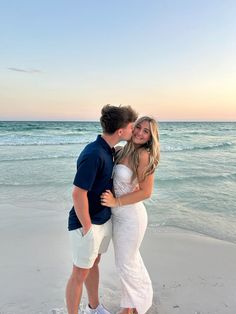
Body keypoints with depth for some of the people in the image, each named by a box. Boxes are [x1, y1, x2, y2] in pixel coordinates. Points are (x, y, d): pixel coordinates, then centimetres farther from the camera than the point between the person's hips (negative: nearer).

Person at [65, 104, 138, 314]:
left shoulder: (108, 150, 1)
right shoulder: (94, 154, -27)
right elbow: (78, 194, -26)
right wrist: (87, 228, -18)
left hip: (105, 220, 9)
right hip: (87, 224, -9)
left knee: (94, 264, 25)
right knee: (80, 273, 10)